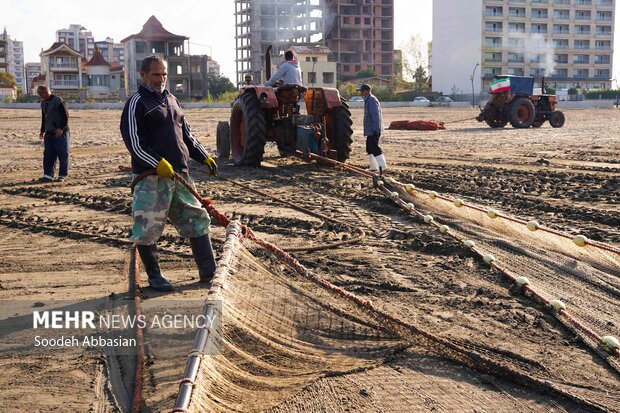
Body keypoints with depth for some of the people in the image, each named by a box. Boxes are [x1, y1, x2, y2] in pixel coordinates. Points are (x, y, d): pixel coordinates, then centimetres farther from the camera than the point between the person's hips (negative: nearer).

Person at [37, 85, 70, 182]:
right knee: (48, 154, 2)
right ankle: (48, 175, 3)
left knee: (63, 155, -1)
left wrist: (61, 128, -24)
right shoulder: (43, 103, 13)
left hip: (60, 133, -7)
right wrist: (42, 130, 19)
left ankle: (62, 175, 6)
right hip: (49, 133, 7)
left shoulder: (58, 101, -12)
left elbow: (65, 116, -15)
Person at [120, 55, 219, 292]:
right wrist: (158, 163, -22)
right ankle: (154, 277, 14)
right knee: (148, 228, -2)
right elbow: (133, 142, -13)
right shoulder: (137, 103, -5)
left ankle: (209, 273, 17)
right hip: (151, 177, -7)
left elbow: (187, 135, 26)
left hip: (179, 174, 7)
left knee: (197, 219, 9)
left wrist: (204, 157, 16)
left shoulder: (171, 100, 19)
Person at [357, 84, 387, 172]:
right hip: (370, 130, 11)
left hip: (373, 130, -11)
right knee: (369, 148, 14)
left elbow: (375, 116, -23)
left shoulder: (372, 100, -16)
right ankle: (373, 167, 20)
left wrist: (376, 129, -27)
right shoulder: (368, 100, 17)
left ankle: (383, 166, -13)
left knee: (375, 148, -12)